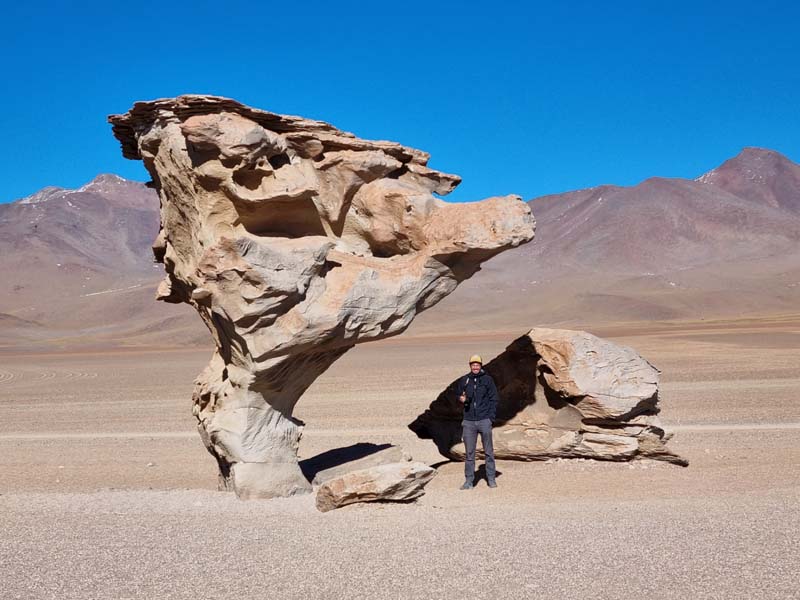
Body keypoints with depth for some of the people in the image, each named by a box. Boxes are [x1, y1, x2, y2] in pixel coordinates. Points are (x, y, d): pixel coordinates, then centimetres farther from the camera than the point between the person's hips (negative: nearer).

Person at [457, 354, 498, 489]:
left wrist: (491, 417, -6)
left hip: (484, 421, -2)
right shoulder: (464, 380, 9)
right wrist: (462, 399, -4)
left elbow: (493, 399, 3)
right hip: (469, 421, 2)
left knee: (488, 451, 4)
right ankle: (469, 481, 8)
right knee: (469, 452, 3)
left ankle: (491, 479, 12)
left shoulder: (488, 379, 3)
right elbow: (458, 396, 20)